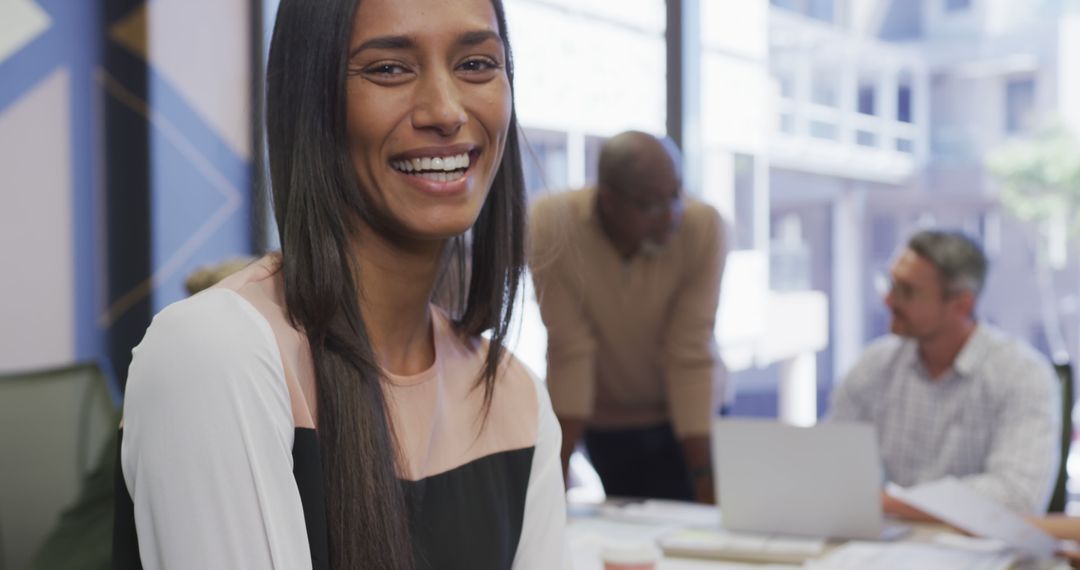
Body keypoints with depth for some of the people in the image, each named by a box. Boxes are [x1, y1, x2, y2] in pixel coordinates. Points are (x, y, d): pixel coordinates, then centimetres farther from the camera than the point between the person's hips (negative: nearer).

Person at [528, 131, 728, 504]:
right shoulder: (550, 225, -23)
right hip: (604, 421, 0)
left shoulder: (703, 227, -23)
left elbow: (690, 357, -22)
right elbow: (569, 353, -23)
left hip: (686, 414, 0)